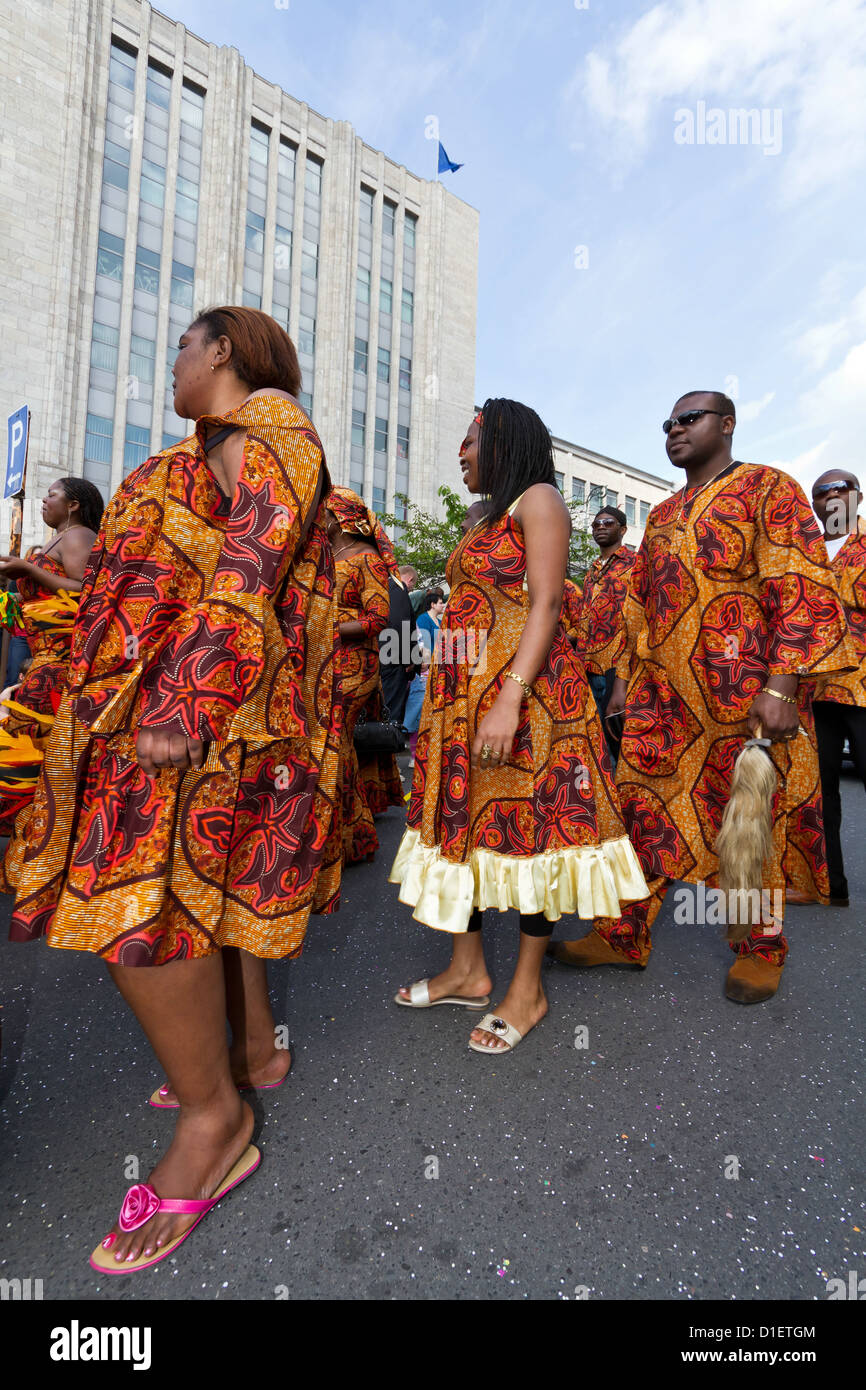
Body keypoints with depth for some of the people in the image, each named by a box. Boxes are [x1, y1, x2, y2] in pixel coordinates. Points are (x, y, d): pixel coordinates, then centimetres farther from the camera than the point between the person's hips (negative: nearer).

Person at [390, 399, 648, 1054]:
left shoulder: (538, 500, -2)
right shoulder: (486, 521, 23)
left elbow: (546, 605, -15)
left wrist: (510, 700, -25)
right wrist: (462, 699, 16)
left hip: (523, 689, -8)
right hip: (464, 693, 9)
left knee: (526, 824, -2)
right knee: (464, 818, 8)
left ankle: (528, 990, 13)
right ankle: (468, 971, 22)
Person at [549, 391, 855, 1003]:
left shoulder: (768, 488, 0)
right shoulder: (662, 514, 20)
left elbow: (806, 590, -10)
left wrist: (782, 685, -20)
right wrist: (626, 677, 15)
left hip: (742, 693, -6)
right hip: (661, 692, 6)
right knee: (642, 807, 5)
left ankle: (762, 949, 25)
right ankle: (623, 935, 17)